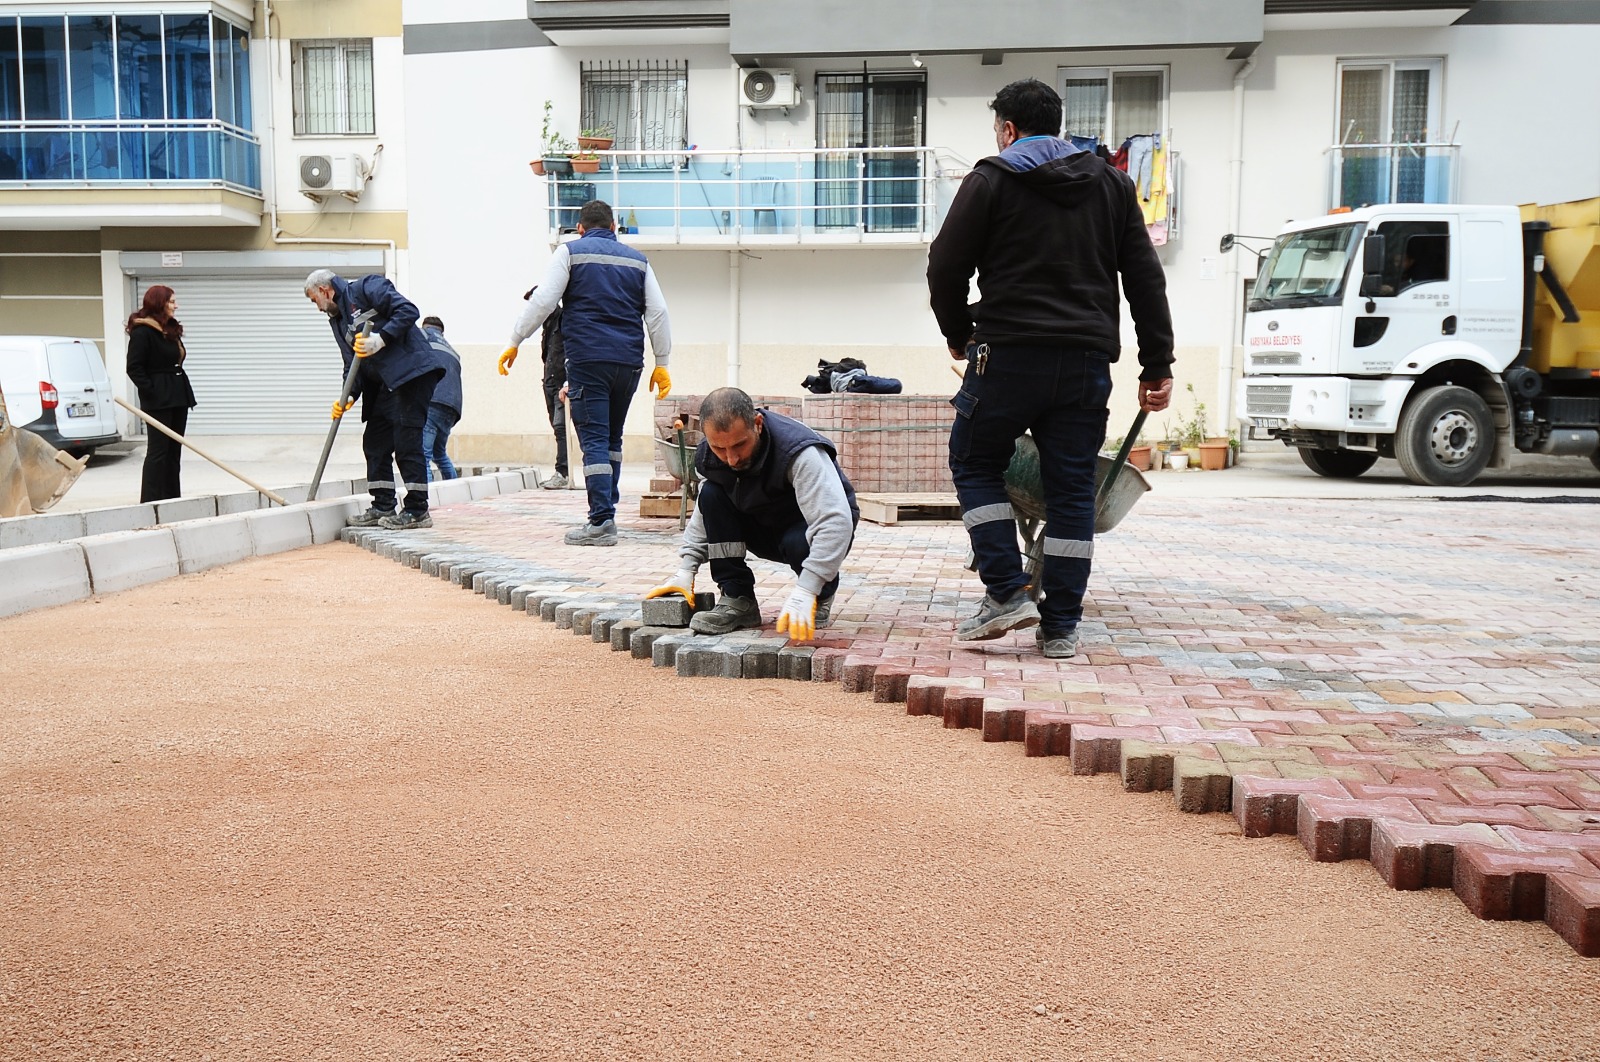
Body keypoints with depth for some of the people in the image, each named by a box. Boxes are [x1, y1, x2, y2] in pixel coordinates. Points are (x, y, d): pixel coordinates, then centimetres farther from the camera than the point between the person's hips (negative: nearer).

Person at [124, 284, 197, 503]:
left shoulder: (171, 330, 15)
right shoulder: (142, 332, -11)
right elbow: (133, 367, -15)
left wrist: (185, 392, 11)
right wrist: (151, 391, -18)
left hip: (178, 397, 9)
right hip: (158, 400, -8)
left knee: (174, 451, 10)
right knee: (158, 450, -6)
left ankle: (172, 498, 16)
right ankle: (151, 501, -2)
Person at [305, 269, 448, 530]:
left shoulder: (366, 288, -3)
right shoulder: (337, 320, 22)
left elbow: (408, 311, -15)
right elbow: (352, 364, 18)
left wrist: (381, 339, -21)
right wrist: (349, 396, 2)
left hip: (413, 370, -10)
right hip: (386, 383, 10)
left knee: (406, 440, -11)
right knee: (375, 441, 8)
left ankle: (417, 510, -6)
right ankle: (383, 507, 16)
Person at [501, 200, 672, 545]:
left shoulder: (570, 252, 5)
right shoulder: (637, 260, 17)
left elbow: (542, 302, -3)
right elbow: (657, 313, 13)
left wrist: (515, 341, 5)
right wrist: (662, 363, 17)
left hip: (587, 359, -4)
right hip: (629, 362, 4)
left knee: (594, 441, -7)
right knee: (613, 439, 16)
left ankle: (601, 522, -15)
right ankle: (607, 512, 19)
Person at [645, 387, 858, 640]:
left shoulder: (800, 453, -35)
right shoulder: (708, 458, -14)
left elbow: (836, 521, -44)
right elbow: (704, 516, 4)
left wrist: (805, 592, -52)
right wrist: (686, 571, -7)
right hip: (764, 530, 6)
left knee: (799, 542, -39)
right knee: (711, 495, -17)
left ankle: (821, 597, -4)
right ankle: (738, 601, -13)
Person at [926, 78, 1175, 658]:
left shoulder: (990, 180, 3)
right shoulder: (1112, 183, 17)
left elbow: (946, 268, 0)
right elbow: (1146, 278, 13)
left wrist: (959, 335, 16)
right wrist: (1157, 365, 12)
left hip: (1009, 354, -4)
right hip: (1088, 360, 4)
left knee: (975, 464, 12)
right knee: (1072, 486, 7)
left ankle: (1007, 592, 1)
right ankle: (1061, 626, 8)